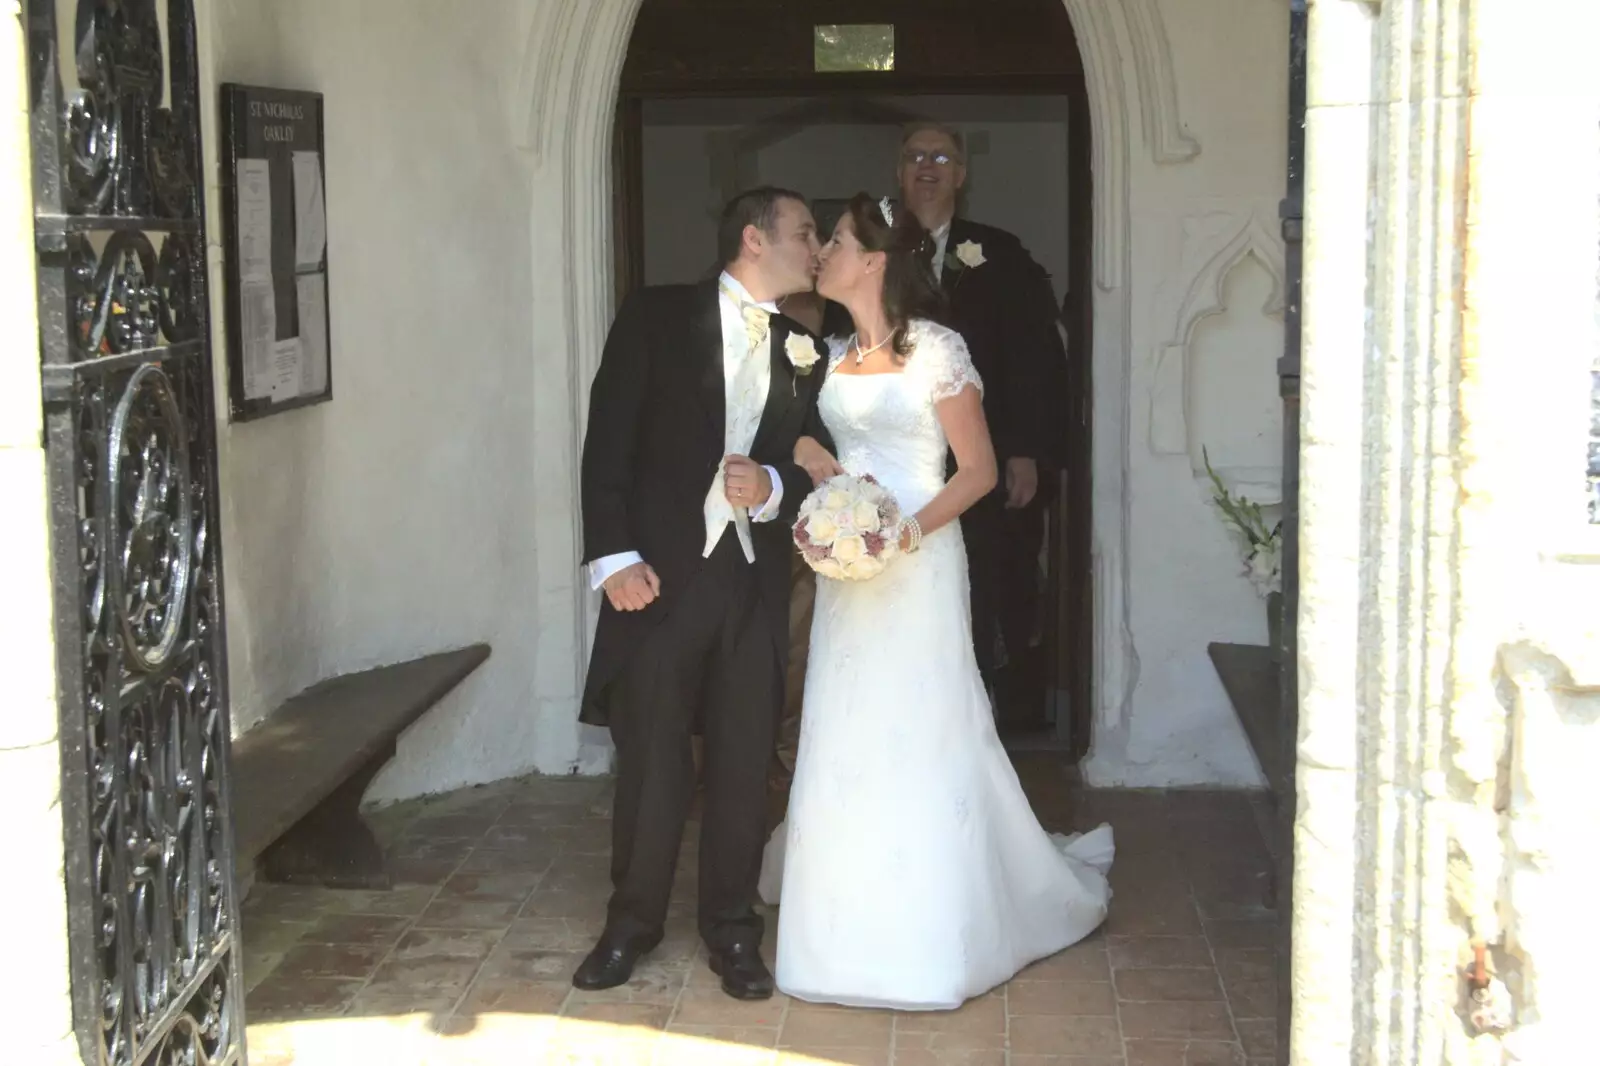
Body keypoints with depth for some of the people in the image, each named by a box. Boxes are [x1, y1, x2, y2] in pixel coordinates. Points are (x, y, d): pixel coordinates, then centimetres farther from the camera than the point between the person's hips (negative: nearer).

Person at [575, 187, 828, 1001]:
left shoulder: (805, 351, 12)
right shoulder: (658, 317, 0)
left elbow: (814, 468, 13)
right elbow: (609, 439, -4)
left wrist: (772, 488, -10)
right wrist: (614, 555, -11)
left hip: (754, 581, 3)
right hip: (660, 570, -3)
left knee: (742, 767, 7)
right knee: (649, 760, 4)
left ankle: (732, 929, 22)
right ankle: (631, 920, 22)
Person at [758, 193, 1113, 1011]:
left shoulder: (937, 351, -9)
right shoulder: (834, 355, 10)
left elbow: (979, 469, -9)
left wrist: (910, 529, -22)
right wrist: (817, 464, -3)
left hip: (918, 568, -6)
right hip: (845, 569, 6)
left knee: (924, 741, -1)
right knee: (846, 743, 9)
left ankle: (934, 936, 13)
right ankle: (856, 921, 23)